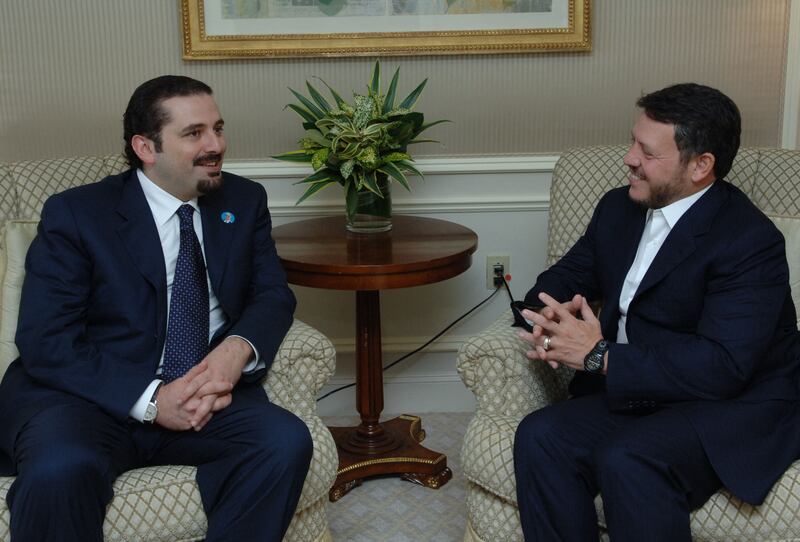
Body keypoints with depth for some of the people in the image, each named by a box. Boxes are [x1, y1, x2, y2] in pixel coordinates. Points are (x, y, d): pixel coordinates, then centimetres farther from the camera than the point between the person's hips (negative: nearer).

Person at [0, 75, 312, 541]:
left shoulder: (244, 201, 10)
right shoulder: (75, 214, -3)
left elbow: (273, 294, 6)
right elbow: (45, 341, -10)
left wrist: (238, 347, -18)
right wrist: (150, 399, -22)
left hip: (207, 396, 4)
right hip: (89, 398, -3)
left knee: (286, 441, -25)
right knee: (60, 469, -35)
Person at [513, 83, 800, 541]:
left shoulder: (750, 241, -17)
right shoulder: (619, 208, 8)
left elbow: (722, 367, -25)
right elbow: (567, 277, 17)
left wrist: (599, 356, -24)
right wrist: (552, 315, -9)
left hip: (733, 407, -6)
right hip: (639, 391, 7)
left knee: (626, 461, -34)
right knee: (539, 437, -21)